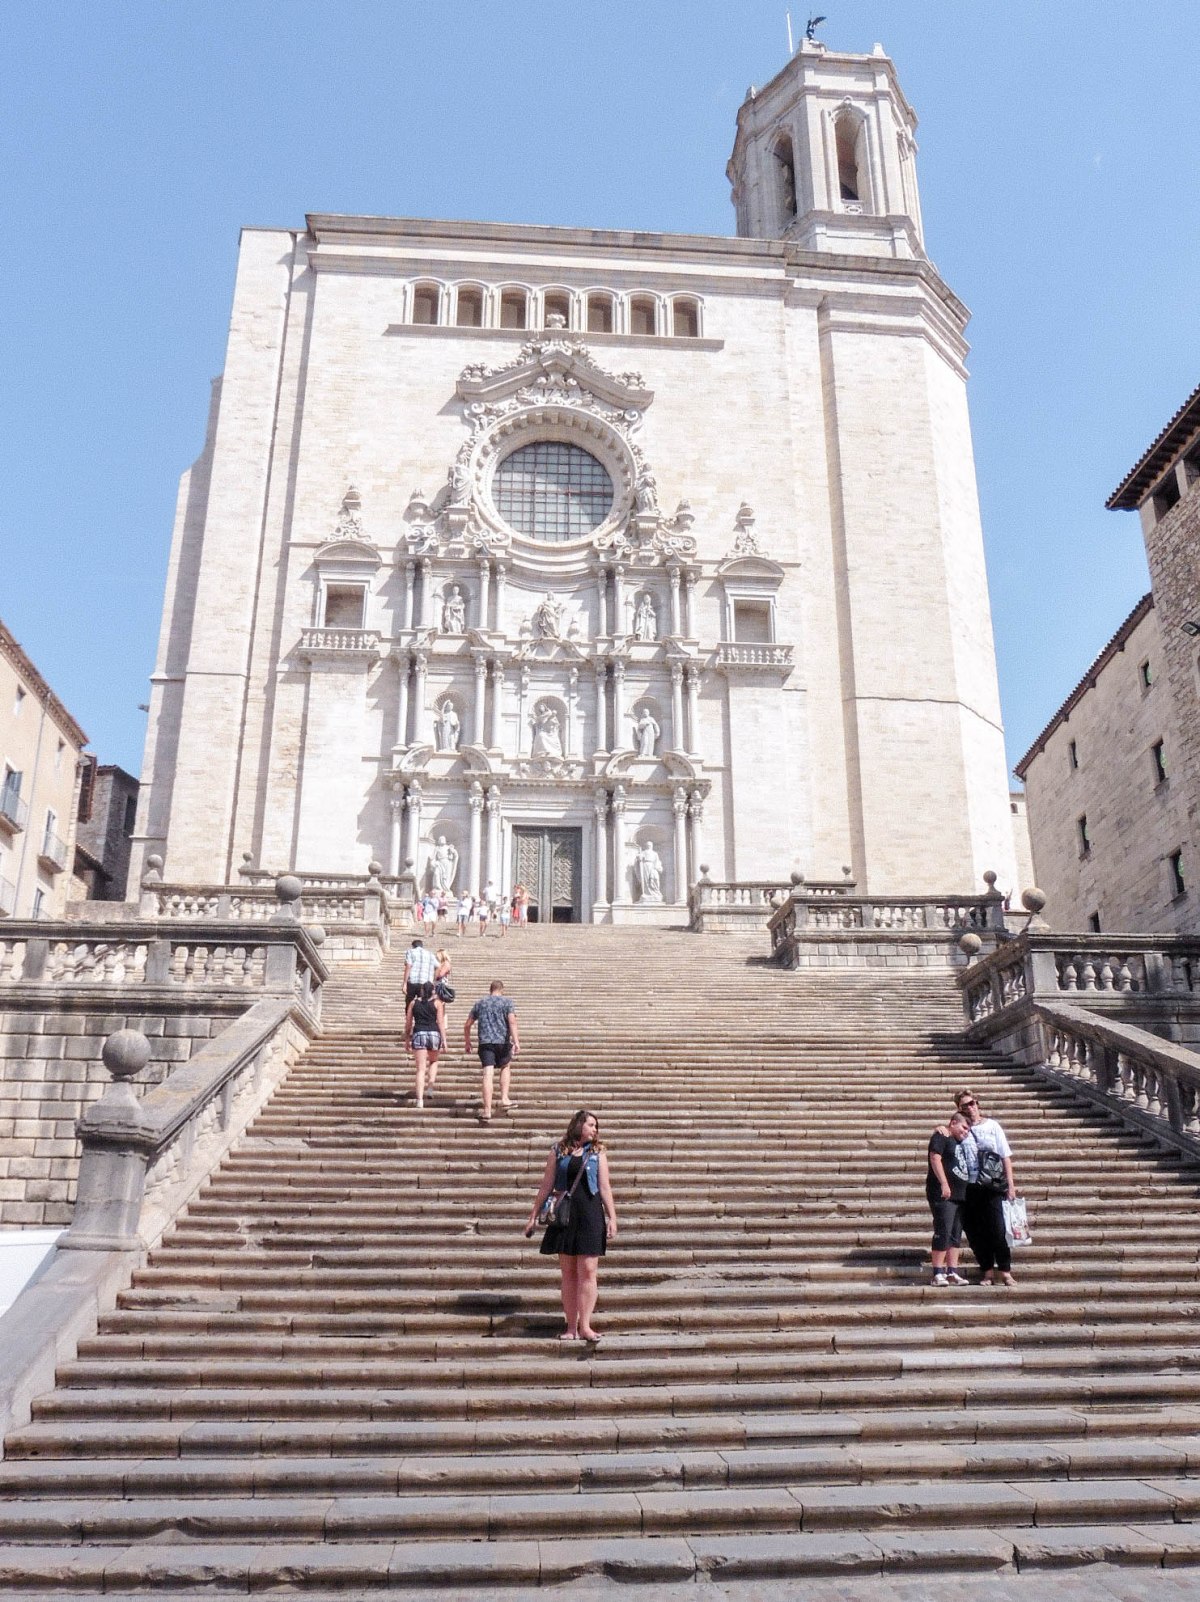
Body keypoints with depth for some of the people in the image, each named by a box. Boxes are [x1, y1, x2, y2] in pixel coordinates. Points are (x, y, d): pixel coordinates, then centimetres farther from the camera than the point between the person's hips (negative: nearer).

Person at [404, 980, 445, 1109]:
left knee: (420, 1069, -1)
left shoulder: (413, 1002, 10)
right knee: (433, 1061, 27)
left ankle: (420, 1099, -9)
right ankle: (432, 1081, 3)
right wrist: (444, 1039, -2)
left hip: (418, 1035, 0)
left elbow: (408, 1023, 10)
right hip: (434, 1034, 0)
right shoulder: (437, 1002, 4)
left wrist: (407, 1040, 18)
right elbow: (441, 1022, -3)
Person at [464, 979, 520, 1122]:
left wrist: (467, 1042, 29)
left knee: (487, 1075, -5)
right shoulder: (506, 1002, 5)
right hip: (503, 1042, -1)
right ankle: (504, 1099, 16)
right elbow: (512, 1022, -11)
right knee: (506, 1067, 24)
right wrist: (516, 1042, -17)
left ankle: (487, 1111, -9)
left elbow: (467, 1025, 17)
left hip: (485, 1042, 1)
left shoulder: (480, 1002, 14)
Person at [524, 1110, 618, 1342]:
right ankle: (571, 1327, 8)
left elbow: (604, 1187, 5)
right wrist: (534, 1216, 7)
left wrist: (612, 1218, -2)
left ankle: (584, 1326, -5)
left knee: (587, 1271, -6)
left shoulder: (597, 1153, 8)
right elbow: (546, 1186, 8)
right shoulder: (558, 1152, 6)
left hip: (590, 1215, -1)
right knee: (568, 1273, 4)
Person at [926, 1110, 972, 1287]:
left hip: (959, 1195, 9)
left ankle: (952, 1272, 10)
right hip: (943, 1194, -9)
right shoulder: (941, 1136, -5)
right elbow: (935, 1158, -16)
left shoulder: (958, 1142, 22)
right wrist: (944, 1183, -24)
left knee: (955, 1235, 8)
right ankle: (938, 1274, -9)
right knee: (943, 1233, -11)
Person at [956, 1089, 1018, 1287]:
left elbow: (1006, 1155, 5)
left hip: (992, 1186, -2)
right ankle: (988, 1272, 13)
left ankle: (1005, 1271, 5)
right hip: (969, 1187, 2)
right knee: (975, 1232, 3)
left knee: (997, 1229, -5)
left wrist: (1010, 1184, 0)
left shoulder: (992, 1126, 5)